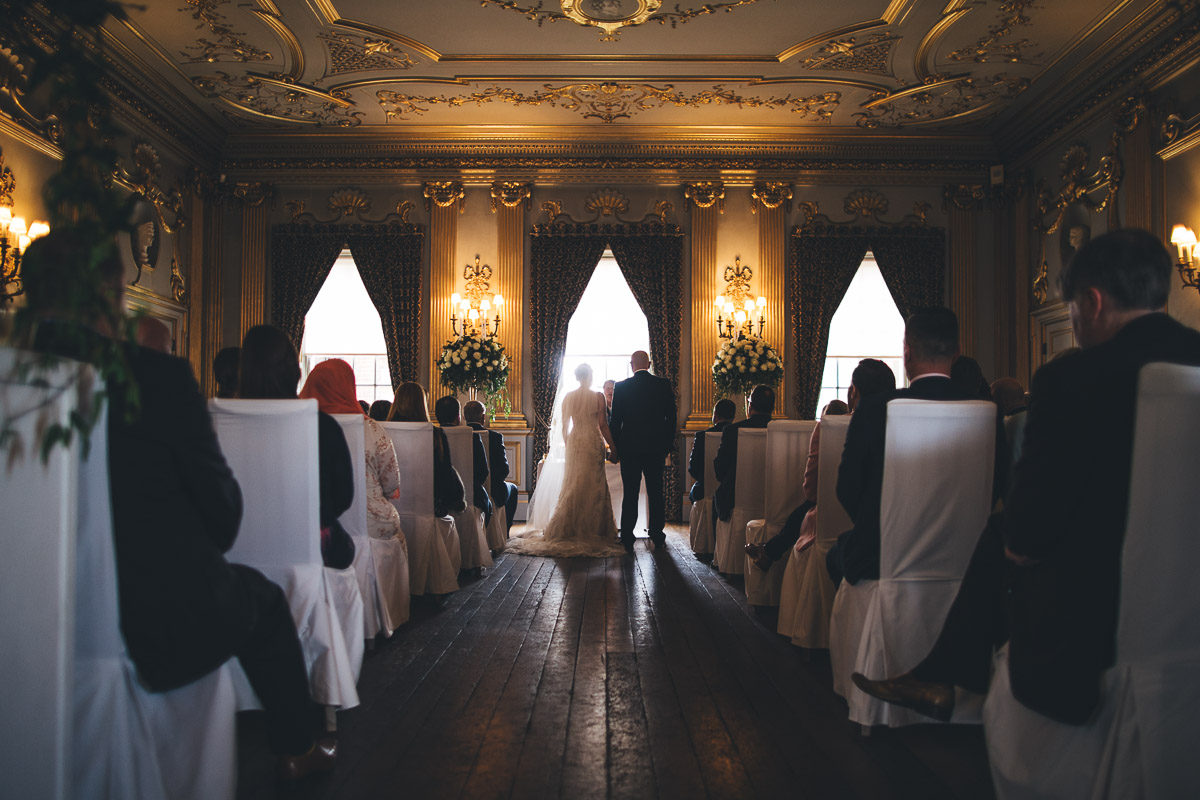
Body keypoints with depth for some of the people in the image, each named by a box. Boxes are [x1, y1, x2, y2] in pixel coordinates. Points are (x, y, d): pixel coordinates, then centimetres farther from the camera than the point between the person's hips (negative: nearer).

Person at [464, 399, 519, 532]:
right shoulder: (495, 437, -16)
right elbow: (504, 469, -14)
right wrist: (494, 481, 6)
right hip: (490, 492, -3)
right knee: (512, 488, 31)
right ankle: (503, 531, 34)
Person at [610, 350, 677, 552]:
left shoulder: (621, 387, -5)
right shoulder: (664, 385, -1)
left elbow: (616, 420, -3)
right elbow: (671, 417, 2)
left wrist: (615, 447, 7)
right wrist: (668, 445, 12)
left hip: (630, 448, -1)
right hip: (656, 448, 1)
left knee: (630, 495, 4)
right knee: (656, 494, 10)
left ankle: (627, 540, 5)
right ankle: (657, 537, 15)